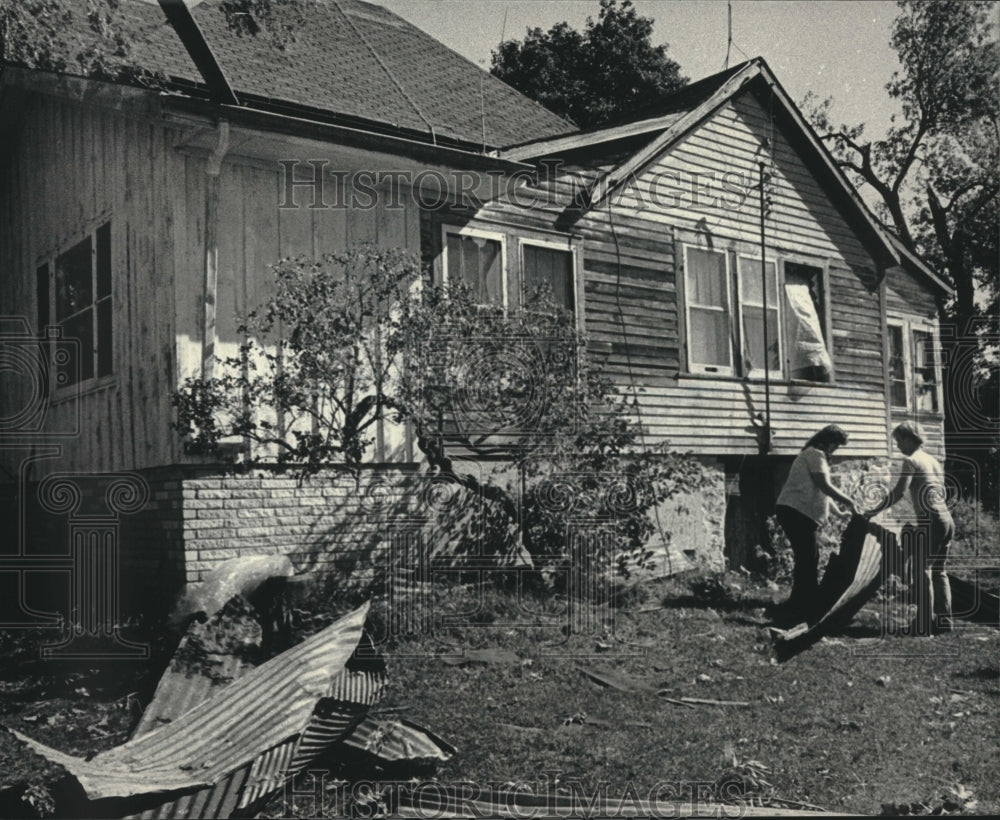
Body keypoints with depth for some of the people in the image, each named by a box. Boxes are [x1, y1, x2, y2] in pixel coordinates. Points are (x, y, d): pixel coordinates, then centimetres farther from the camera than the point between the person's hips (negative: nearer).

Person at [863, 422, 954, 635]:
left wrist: (873, 512, -11)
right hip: (947, 519, 8)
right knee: (939, 571, 14)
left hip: (930, 522, -8)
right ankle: (944, 621, 16)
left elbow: (899, 492, -15)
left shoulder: (911, 460, -6)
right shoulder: (933, 460, 18)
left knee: (923, 572, -4)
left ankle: (924, 625, -4)